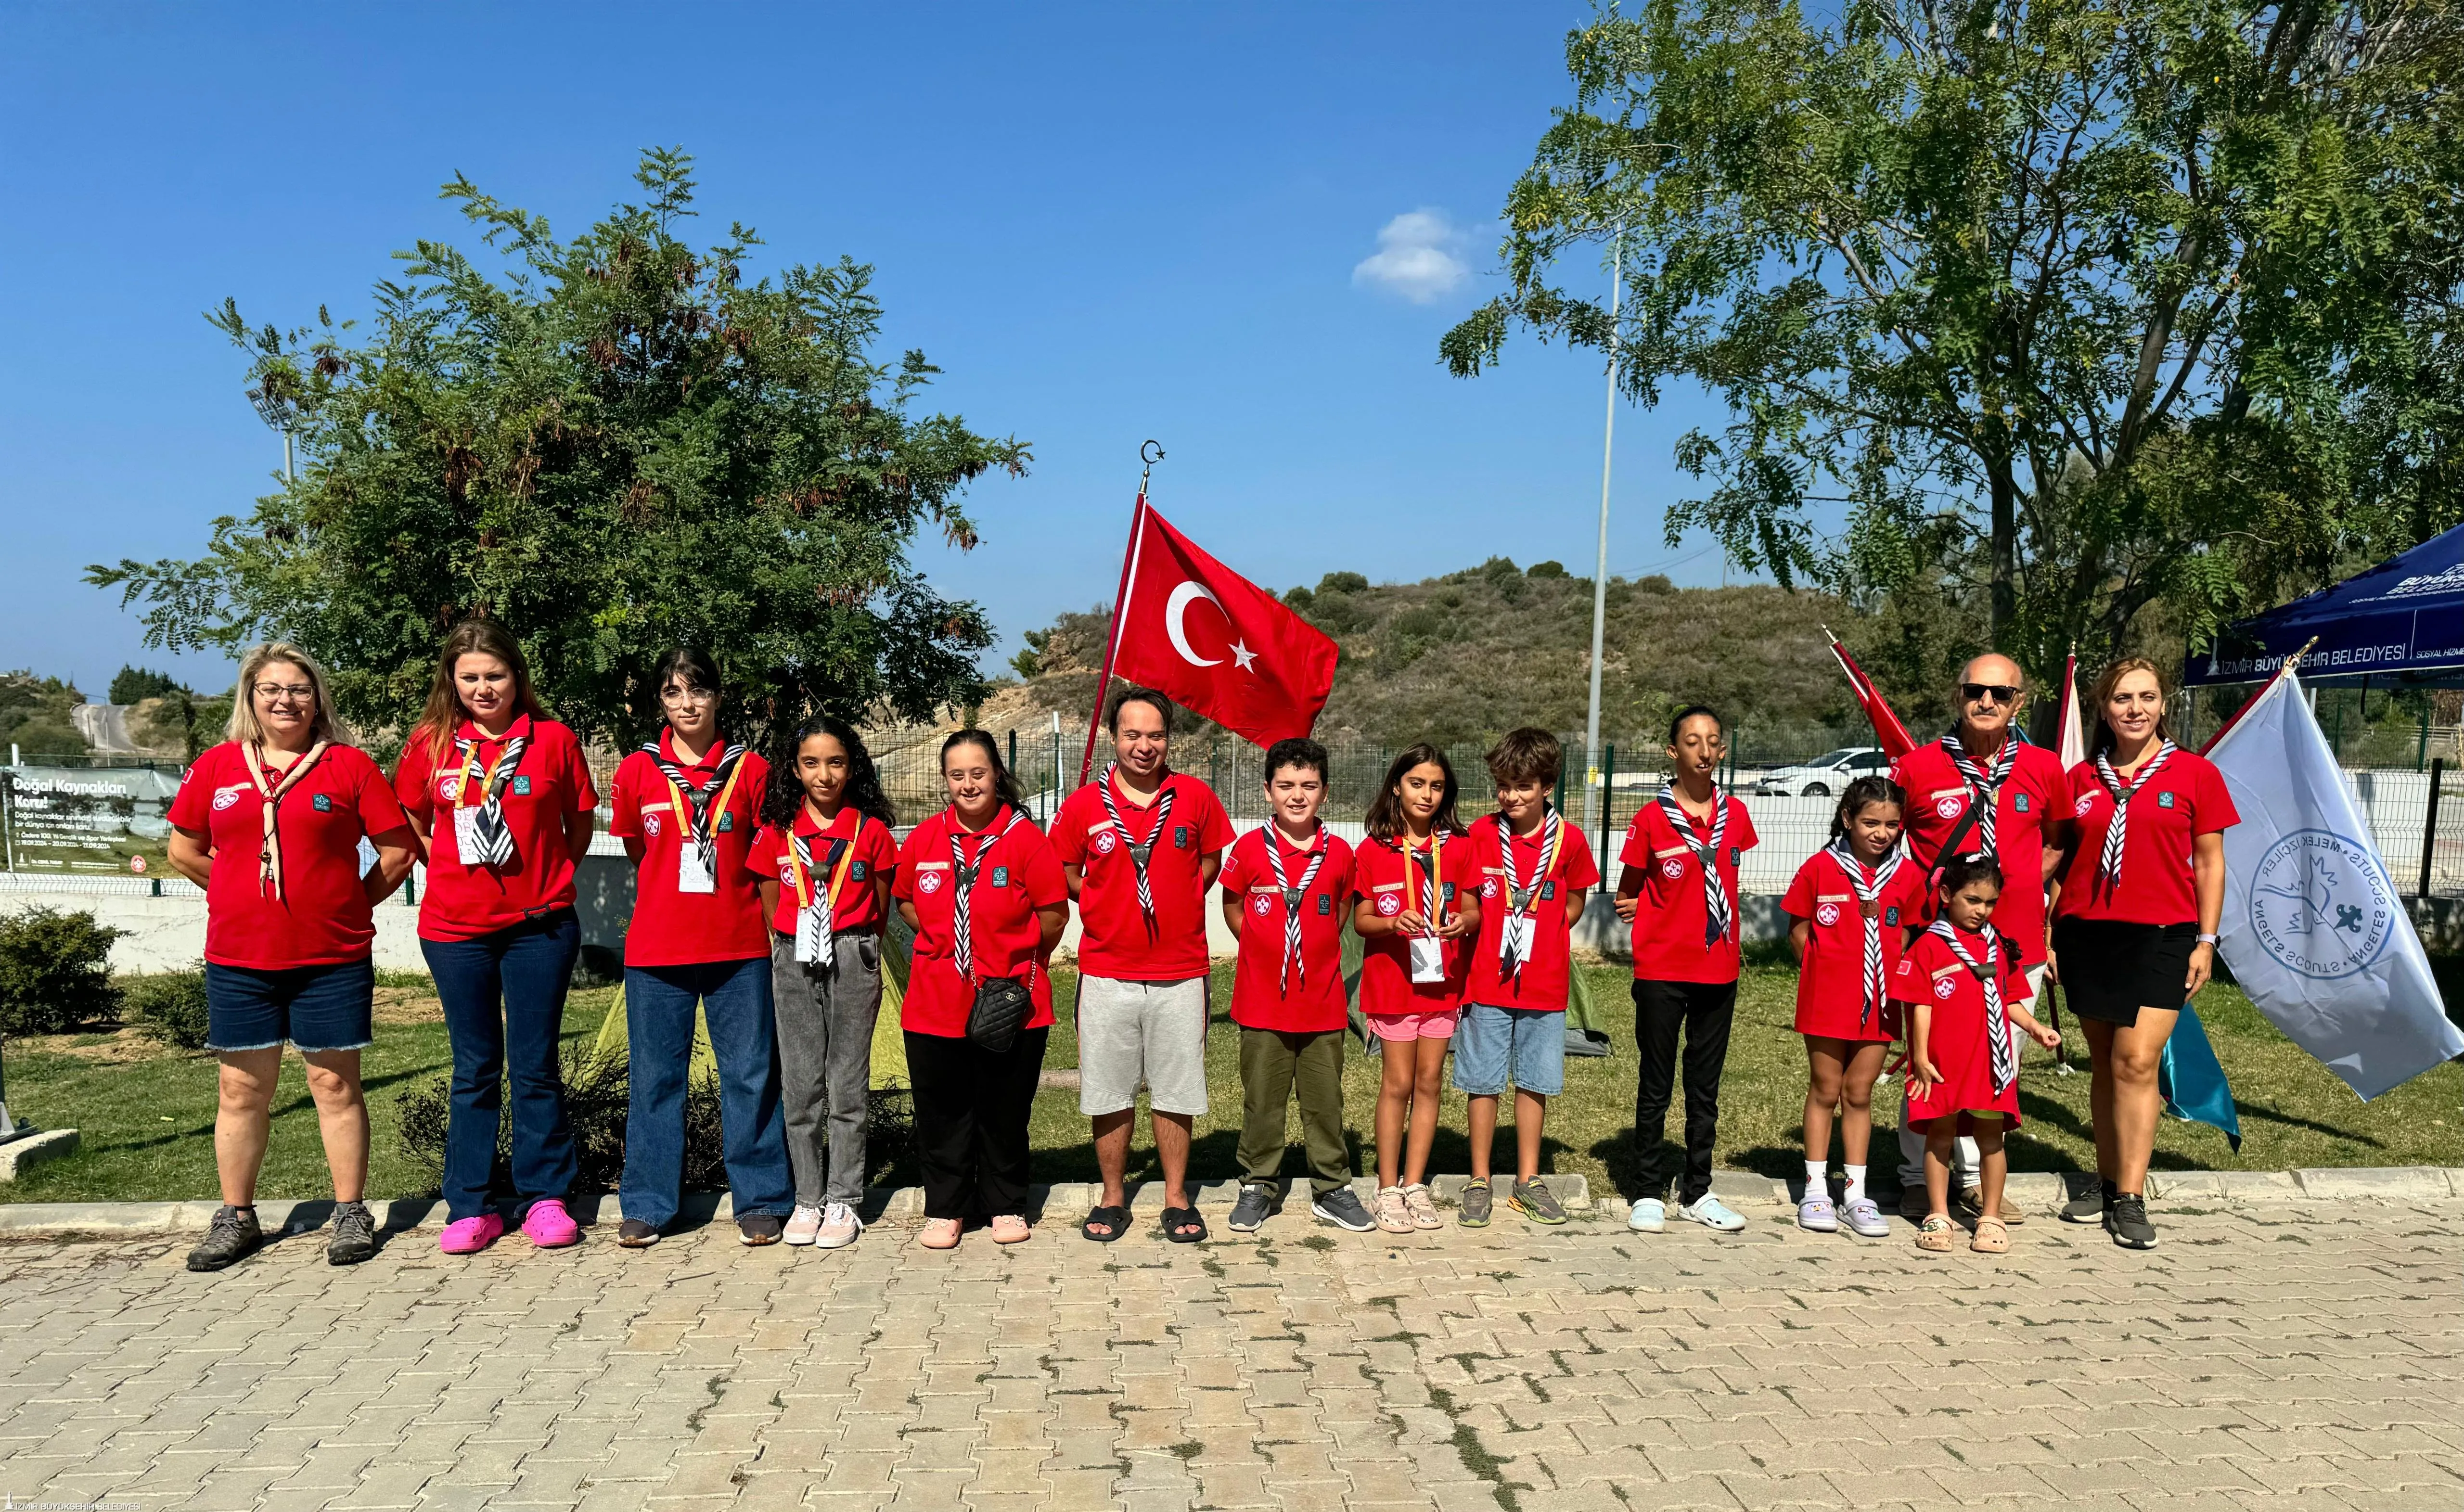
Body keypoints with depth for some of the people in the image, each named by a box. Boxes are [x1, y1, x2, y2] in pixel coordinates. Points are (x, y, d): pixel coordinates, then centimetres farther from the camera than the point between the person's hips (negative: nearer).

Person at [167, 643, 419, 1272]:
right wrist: (245, 894, 11)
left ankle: (351, 1214, 13)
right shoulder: (217, 766, 7)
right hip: (238, 960, 2)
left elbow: (397, 850, 1)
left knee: (336, 1084, 4)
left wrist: (351, 906, 1)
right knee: (242, 1089, 9)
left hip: (332, 959, -2)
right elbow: (184, 852, 16)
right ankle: (236, 1219, 21)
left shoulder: (349, 765, 0)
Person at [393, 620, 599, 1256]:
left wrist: (541, 877, 3)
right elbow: (412, 826, 15)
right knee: (475, 1068, 9)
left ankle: (545, 1197, 16)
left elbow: (580, 827, 8)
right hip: (456, 928, 1)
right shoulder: (430, 744, 1)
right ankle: (470, 1207, 18)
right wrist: (459, 870, 7)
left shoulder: (554, 740, -2)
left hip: (539, 924, -1)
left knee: (536, 1065, 4)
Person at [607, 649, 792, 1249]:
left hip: (739, 948, 0)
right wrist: (672, 895, 12)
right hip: (657, 948, 1)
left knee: (750, 1071, 4)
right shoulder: (637, 771, 4)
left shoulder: (750, 770, 2)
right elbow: (639, 853, 16)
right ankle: (647, 1206, 18)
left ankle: (760, 1201, 13)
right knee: (654, 1075, 7)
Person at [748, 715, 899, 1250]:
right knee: (800, 1083, 5)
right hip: (793, 960, 2)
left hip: (853, 959, -2)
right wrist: (792, 944, 8)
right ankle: (807, 1199, 16)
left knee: (848, 1082, 2)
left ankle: (844, 1201, 10)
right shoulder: (778, 832, 5)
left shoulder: (871, 831, 0)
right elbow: (770, 907, 13)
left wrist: (854, 945, 7)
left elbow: (881, 908, 8)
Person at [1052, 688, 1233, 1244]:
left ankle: (1177, 1198, 21)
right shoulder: (1084, 805, -1)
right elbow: (1062, 875, 11)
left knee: (1176, 1091, 8)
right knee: (1109, 1092, 8)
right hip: (1106, 973, 0)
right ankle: (1112, 1197, 23)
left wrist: (1180, 904, 4)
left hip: (1180, 973, 0)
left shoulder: (1196, 798, 0)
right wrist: (1104, 907, 3)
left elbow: (1211, 860, 14)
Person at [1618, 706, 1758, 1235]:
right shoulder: (1651, 819, -7)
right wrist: (1637, 910, -12)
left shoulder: (1735, 815, 4)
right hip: (1661, 972, -3)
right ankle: (1650, 1194, 14)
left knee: (1706, 1087, 12)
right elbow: (1628, 894, 4)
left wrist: (1732, 939, 9)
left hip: (1719, 970, 4)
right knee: (1656, 1086, 5)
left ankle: (1698, 1193, 22)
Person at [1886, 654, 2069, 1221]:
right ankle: (1917, 1180, 16)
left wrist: (2027, 882, 7)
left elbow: (2062, 839, 20)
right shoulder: (1917, 767, -4)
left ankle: (1978, 1178, 24)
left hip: (2018, 946, 3)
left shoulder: (2045, 769, 3)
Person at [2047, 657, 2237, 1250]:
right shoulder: (2080, 779, 7)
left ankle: (2131, 1201, -4)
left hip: (2161, 936, -3)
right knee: (2104, 1064, 10)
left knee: (2136, 1061, -10)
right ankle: (2108, 1185, 20)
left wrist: (2207, 940, -1)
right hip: (2086, 934, 3)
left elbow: (2210, 863, 4)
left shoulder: (2194, 773, 1)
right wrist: (2047, 934, 6)